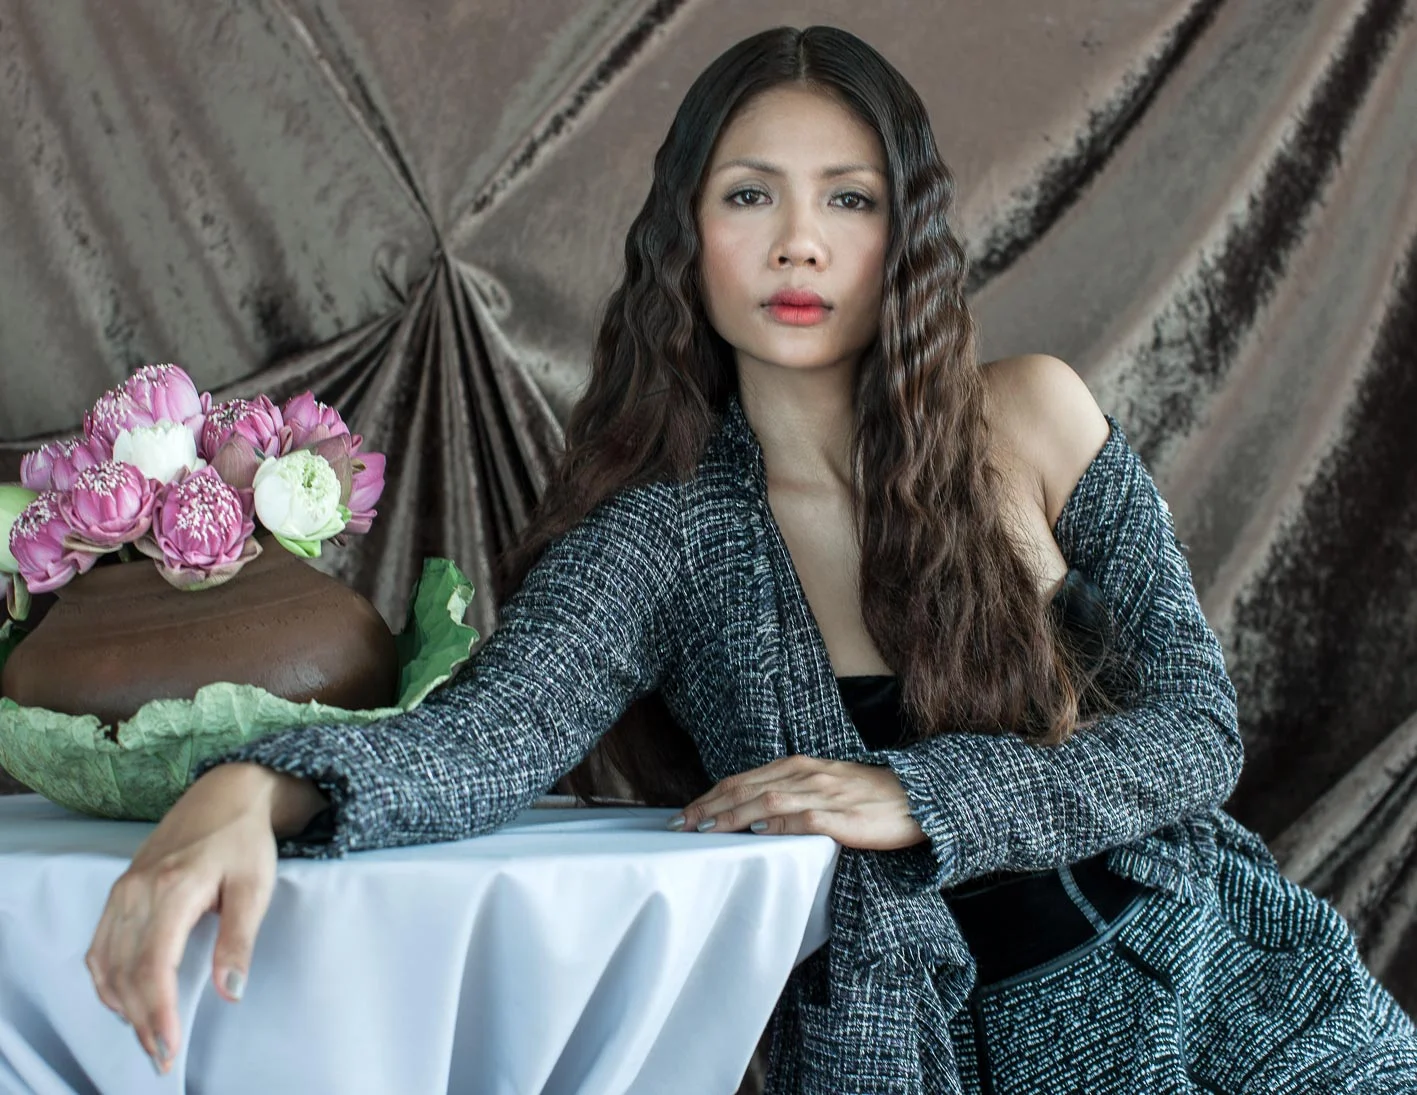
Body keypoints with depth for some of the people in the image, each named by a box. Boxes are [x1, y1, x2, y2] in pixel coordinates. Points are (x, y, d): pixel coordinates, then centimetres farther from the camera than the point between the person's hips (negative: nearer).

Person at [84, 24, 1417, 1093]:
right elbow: (492, 727, -21)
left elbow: (1193, 734, -2)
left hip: (1200, 974, 2)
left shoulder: (1028, 419, -1)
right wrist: (248, 791, -42)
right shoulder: (666, 532, -5)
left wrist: (911, 799, -16)